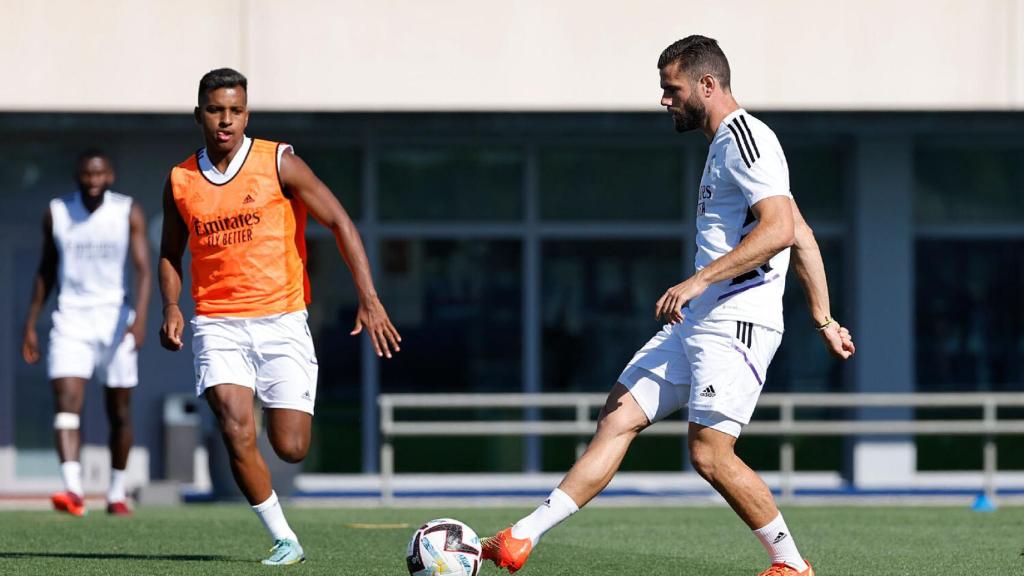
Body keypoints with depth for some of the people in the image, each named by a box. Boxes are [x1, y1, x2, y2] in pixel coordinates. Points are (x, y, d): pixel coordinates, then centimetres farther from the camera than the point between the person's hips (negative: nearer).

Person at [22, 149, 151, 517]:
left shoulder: (129, 213, -2)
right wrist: (30, 325, 10)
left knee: (119, 413, 7)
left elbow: (143, 269, -9)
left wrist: (140, 316, -25)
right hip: (71, 319, 0)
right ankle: (73, 490, -30)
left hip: (115, 317, 0)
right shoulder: (57, 213, 4)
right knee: (66, 403, -18)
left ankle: (117, 493, 21)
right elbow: (46, 270, 13)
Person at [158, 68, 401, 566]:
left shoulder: (278, 163, -4)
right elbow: (170, 253, 19)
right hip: (217, 325, 1)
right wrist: (171, 307, 0)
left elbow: (339, 222, -4)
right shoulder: (180, 181, 5)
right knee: (237, 435, -18)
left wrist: (369, 299, -12)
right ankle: (284, 540, -3)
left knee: (290, 449, -4)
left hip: (280, 321, -1)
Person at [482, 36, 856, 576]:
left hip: (735, 324, -10)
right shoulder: (726, 144, 21)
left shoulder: (744, 137, -10)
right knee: (616, 419, 3)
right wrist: (824, 319, 23)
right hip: (696, 323, 10)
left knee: (709, 454, -13)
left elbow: (779, 228, -23)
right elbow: (801, 236, 23)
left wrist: (698, 281, -25)